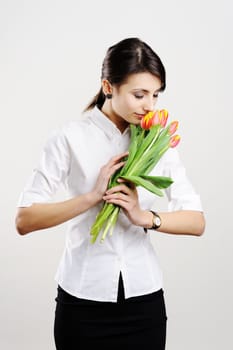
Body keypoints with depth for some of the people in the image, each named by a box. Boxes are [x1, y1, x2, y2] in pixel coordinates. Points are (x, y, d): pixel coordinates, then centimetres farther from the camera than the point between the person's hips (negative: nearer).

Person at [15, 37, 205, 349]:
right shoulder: (70, 138, -8)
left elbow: (197, 222, -4)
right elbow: (24, 221, -12)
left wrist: (146, 218, -21)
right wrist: (93, 196, -22)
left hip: (144, 298, 3)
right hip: (84, 299, -2)